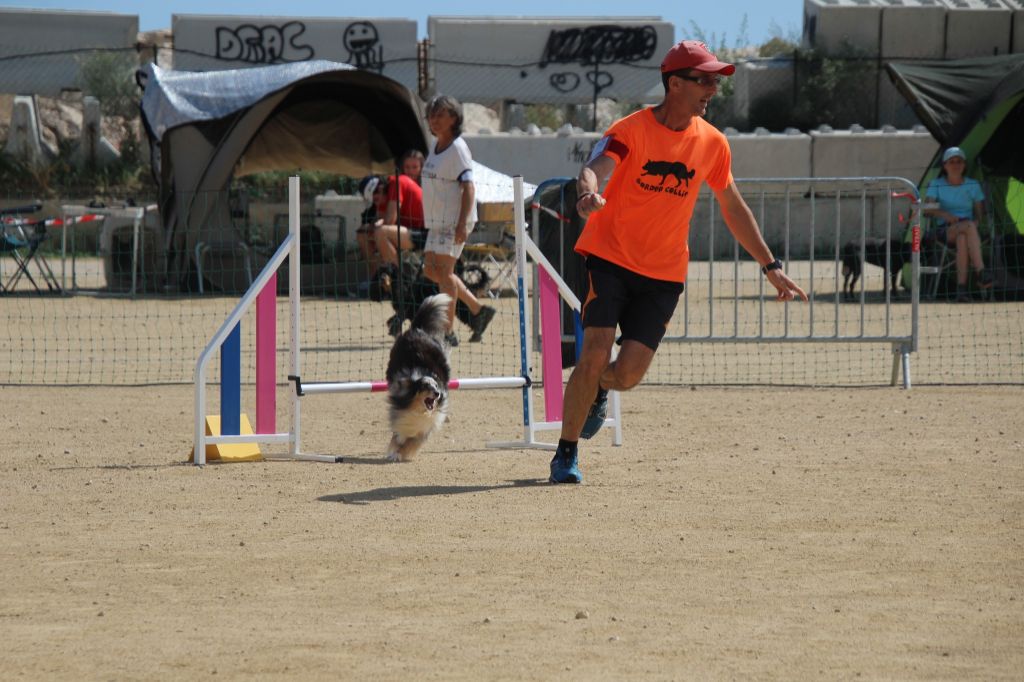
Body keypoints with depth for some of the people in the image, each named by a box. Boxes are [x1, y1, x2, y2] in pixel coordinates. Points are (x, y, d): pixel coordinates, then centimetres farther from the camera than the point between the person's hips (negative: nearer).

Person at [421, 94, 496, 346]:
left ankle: (448, 332, -3)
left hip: (455, 221, -9)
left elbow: (468, 188, -18)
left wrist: (462, 224, -25)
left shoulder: (457, 148, -13)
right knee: (431, 270, 10)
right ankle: (478, 309, 20)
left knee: (443, 270, -9)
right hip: (437, 221, 9)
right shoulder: (435, 147, 13)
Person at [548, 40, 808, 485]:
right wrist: (589, 193, -55)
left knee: (628, 374, -7)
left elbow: (733, 209, 16)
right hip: (610, 258, -3)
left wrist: (771, 268, 17)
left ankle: (598, 390, 32)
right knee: (595, 357, -15)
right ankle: (565, 455, 3)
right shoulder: (631, 130, -12)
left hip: (664, 273, 3)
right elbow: (594, 169, -30)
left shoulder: (712, 143, 3)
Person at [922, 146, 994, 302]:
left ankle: (961, 287, -49)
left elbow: (979, 213, 10)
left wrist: (977, 222, -15)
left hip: (969, 229, 1)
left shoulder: (973, 185, 13)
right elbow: (927, 209, -5)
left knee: (962, 239, -41)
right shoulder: (936, 185, 9)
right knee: (969, 225, -38)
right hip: (944, 230, -1)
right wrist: (945, 215, -24)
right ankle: (981, 272, -52)